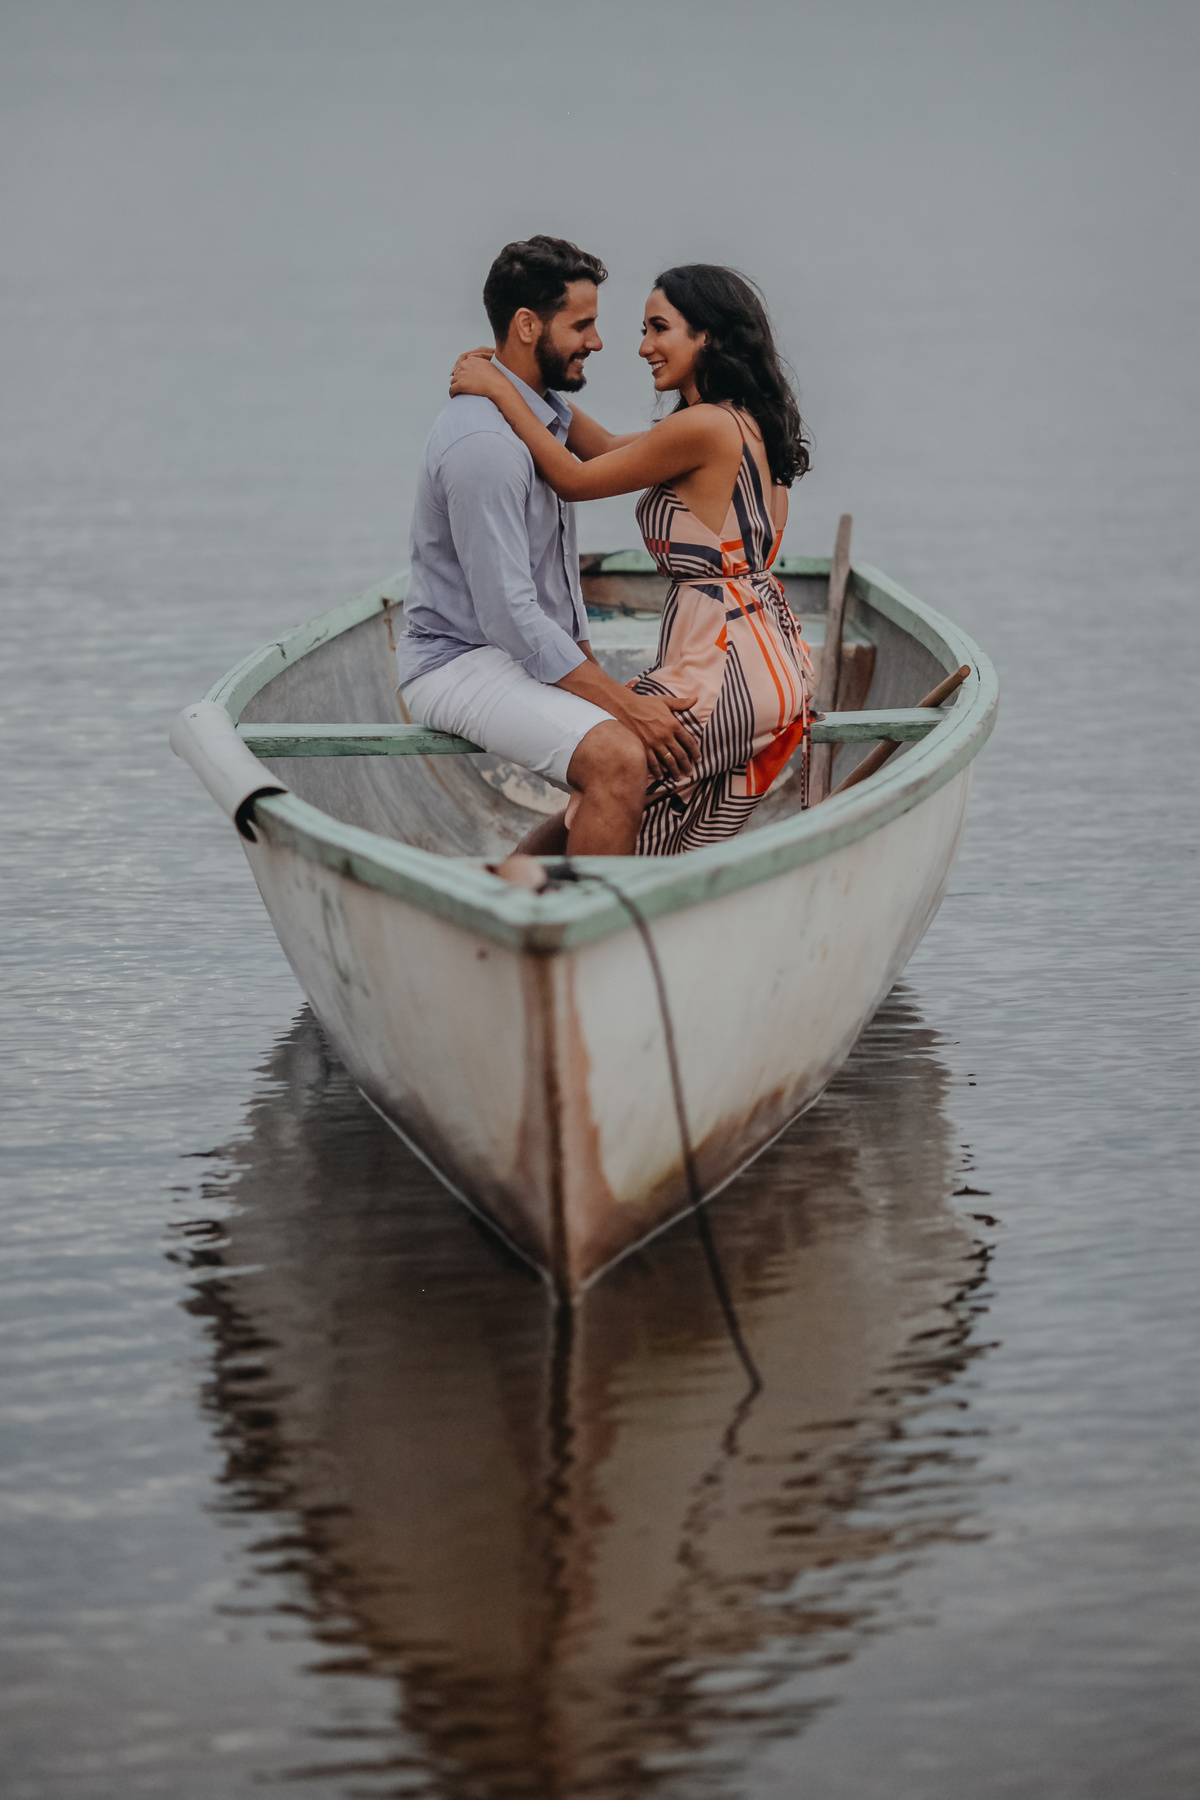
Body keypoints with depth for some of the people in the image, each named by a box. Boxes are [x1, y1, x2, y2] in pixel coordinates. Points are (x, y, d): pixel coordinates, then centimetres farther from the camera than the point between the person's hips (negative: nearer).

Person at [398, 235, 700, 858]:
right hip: (462, 662, -11)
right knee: (621, 759, -30)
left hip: (531, 658, 11)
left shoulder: (545, 410, 12)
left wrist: (593, 667, 14)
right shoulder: (484, 443, -22)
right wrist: (623, 703, -24)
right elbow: (510, 618, -26)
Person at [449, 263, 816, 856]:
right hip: (770, 654, 10)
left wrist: (500, 390, -1)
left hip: (725, 664, -10)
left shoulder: (705, 428, -18)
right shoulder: (745, 421, 11)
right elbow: (608, 448, 18)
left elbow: (574, 479, -9)